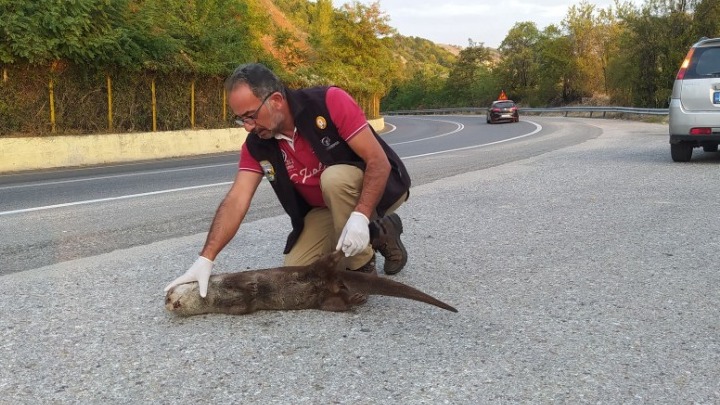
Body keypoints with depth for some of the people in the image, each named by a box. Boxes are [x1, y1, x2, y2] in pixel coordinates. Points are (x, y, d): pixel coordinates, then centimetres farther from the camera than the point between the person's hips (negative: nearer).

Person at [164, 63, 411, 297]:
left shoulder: (330, 102, -28)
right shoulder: (256, 146, -12)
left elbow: (379, 160, -29)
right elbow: (236, 201, -18)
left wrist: (359, 216, -40)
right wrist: (205, 259, -29)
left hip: (379, 187, -5)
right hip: (327, 208, 6)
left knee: (334, 178, -36)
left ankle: (362, 268, -15)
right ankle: (378, 234, 11)